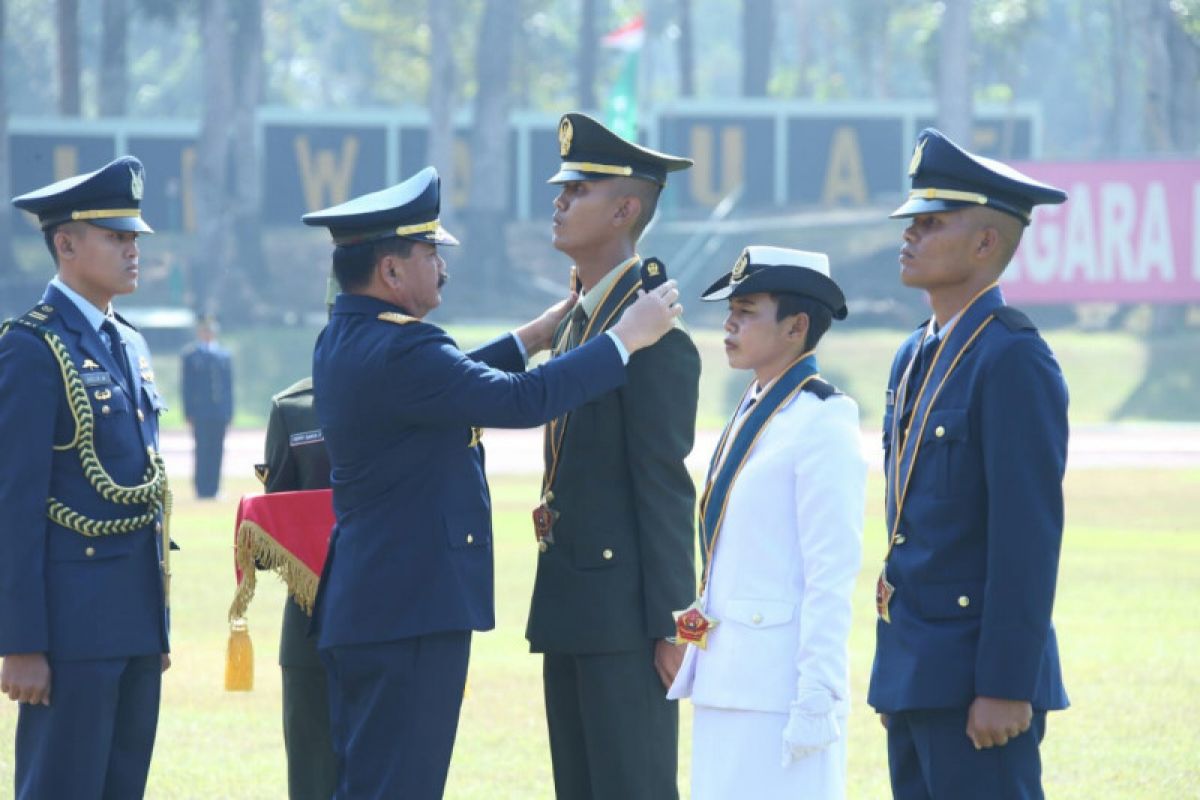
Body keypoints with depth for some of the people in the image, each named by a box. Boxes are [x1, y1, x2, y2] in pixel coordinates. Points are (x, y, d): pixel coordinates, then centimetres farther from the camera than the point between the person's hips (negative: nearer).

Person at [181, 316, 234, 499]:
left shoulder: (224, 355, 12)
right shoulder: (191, 355, 2)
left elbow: (229, 386, 14)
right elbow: (187, 386, 0)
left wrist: (229, 412, 8)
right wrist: (189, 413, -6)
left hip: (220, 413, 4)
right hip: (201, 413, -4)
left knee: (216, 453, 3)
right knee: (203, 452, -6)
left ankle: (212, 490, 7)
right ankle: (202, 489, -2)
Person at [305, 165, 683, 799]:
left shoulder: (343, 340, 11)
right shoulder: (398, 351, -21)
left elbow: (448, 380, 25)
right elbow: (522, 401, -22)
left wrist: (538, 334, 22)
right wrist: (627, 338, -12)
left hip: (360, 604, 10)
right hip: (412, 608, -10)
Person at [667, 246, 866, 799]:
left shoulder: (821, 425, -12)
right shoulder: (749, 416, 14)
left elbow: (831, 579, -15)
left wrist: (816, 702, -17)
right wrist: (700, 661, 16)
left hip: (779, 685, -9)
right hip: (726, 680, 9)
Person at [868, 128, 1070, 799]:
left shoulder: (1014, 360, -13)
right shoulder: (917, 357, 15)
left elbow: (1030, 537, -18)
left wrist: (1006, 687, -21)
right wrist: (896, 676, 19)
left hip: (979, 678, -9)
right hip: (915, 674, 9)